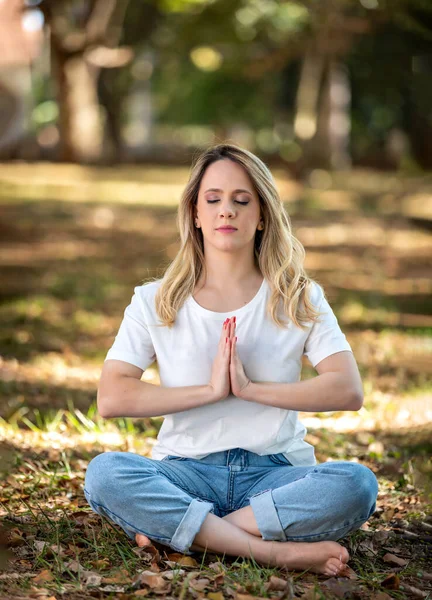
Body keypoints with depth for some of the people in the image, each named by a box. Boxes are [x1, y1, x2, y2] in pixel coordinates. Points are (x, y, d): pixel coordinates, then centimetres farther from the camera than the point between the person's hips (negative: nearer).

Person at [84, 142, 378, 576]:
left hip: (274, 472, 1)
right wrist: (211, 390, -13)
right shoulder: (155, 301, 7)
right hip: (186, 471, 0)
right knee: (104, 474, -31)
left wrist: (251, 388, -14)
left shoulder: (299, 299, 7)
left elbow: (349, 391, -6)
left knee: (357, 484, -30)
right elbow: (111, 398, -6)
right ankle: (276, 551, -31)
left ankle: (176, 530, -24)